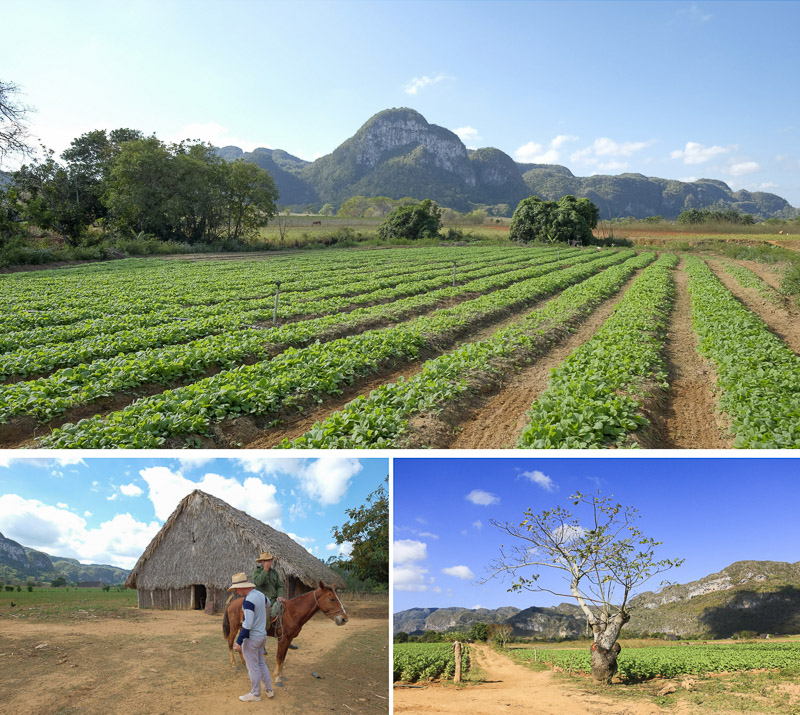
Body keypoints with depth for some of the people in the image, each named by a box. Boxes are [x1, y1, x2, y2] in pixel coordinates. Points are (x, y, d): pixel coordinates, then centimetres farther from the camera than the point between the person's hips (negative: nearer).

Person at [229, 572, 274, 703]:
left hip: (252, 638, -9)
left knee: (253, 667, 7)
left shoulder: (248, 601, -25)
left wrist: (239, 642, -20)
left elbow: (247, 624, -26)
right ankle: (269, 690, 29)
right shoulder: (261, 594, 2)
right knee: (261, 663, 21)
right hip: (263, 635, 9)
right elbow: (268, 605, 25)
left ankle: (255, 694, 20)